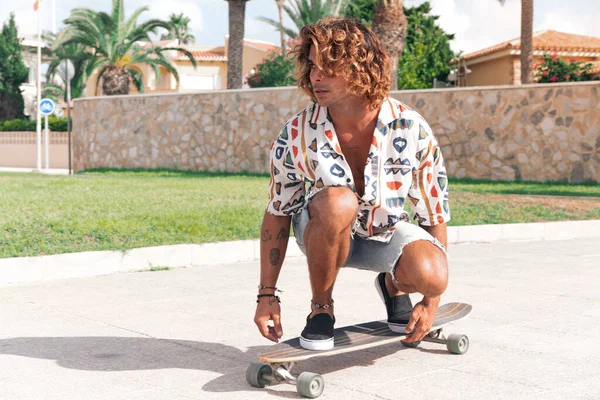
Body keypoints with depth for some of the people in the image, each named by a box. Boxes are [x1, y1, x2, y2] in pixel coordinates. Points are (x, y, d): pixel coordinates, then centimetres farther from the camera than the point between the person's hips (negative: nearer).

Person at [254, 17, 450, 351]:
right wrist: (267, 294, -10)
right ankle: (321, 308, -14)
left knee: (431, 275, -32)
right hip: (322, 231, 0)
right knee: (338, 201, -38)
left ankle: (393, 285, 7)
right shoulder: (297, 135, -21)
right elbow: (277, 214, -8)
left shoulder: (411, 130, -22)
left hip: (385, 235, 1)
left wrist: (432, 300, -10)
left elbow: (434, 214, -11)